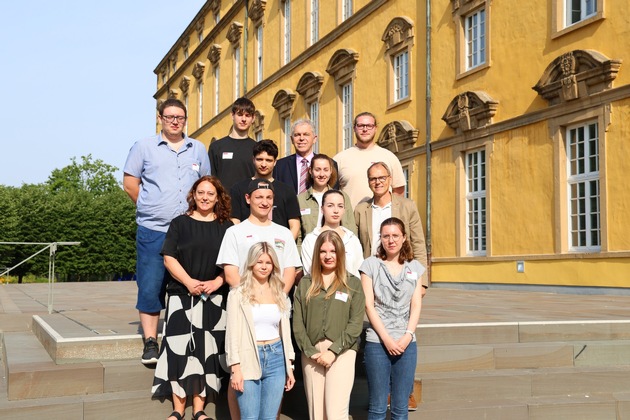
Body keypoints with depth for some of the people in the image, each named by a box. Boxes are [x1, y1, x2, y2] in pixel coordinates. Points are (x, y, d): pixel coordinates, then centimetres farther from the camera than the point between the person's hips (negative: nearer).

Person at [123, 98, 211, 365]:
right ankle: (150, 342, 6)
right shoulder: (144, 147, 6)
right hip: (152, 232, -2)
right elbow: (130, 182, 7)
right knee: (151, 286, -3)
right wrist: (150, 207, 2)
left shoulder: (198, 150, 13)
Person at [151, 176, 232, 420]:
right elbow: (169, 258, -1)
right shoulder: (180, 223, 6)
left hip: (215, 297, 1)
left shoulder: (226, 227, 8)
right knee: (180, 348, -4)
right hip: (182, 294, -1)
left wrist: (217, 282, -12)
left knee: (207, 350, 2)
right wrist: (189, 282, -14)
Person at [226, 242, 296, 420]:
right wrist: (235, 368, -10)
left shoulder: (280, 295, 11)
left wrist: (289, 367, 10)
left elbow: (286, 332, 13)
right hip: (249, 359, -4)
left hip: (276, 357, 4)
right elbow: (233, 334, -5)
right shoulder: (238, 294, -3)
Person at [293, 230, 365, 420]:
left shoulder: (353, 284, 5)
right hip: (312, 353, 3)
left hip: (342, 353, -2)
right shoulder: (305, 284, 11)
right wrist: (310, 351, -7)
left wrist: (334, 351, -11)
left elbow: (355, 324, -2)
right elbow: (297, 323, 5)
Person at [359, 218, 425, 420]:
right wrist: (386, 339, -10)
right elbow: (369, 305, -3)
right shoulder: (370, 265, 2)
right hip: (377, 342, -2)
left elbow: (416, 306, 6)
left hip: (406, 343, 2)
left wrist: (407, 336, -8)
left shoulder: (414, 267, 10)